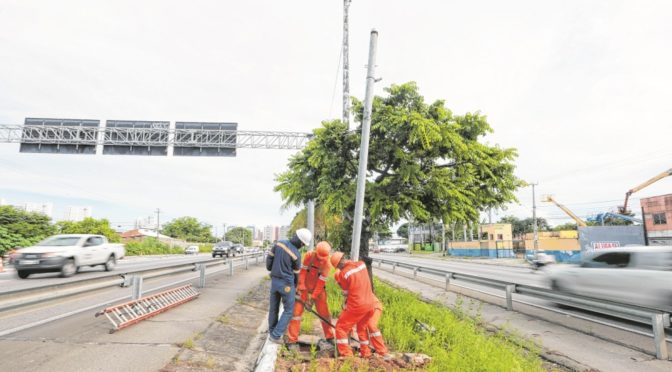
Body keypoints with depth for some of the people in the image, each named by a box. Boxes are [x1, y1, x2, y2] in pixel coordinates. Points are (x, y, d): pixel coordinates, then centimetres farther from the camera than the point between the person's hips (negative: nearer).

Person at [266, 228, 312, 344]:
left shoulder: (279, 243, -6)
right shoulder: (296, 254, -19)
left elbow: (269, 257, 4)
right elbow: (296, 273, -5)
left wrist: (269, 268, 24)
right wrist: (295, 287, 12)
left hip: (274, 280, 6)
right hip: (286, 284, -6)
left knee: (274, 308, 20)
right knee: (288, 310, 10)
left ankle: (272, 331, 36)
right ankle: (275, 335, 10)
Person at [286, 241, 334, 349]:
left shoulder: (327, 264, -20)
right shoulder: (309, 256, -19)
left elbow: (321, 282, -19)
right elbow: (303, 271, -16)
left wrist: (312, 298, -19)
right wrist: (301, 288, -21)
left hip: (318, 289, 0)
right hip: (304, 288, 0)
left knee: (324, 313, 5)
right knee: (297, 311, -6)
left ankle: (330, 337, 25)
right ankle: (292, 340, 2)